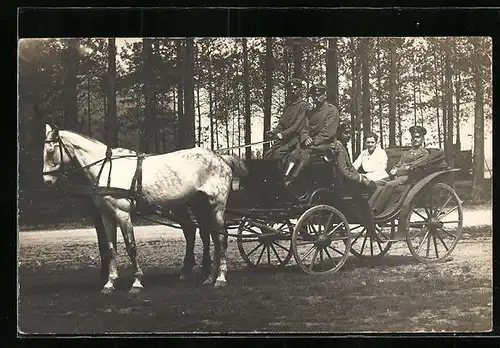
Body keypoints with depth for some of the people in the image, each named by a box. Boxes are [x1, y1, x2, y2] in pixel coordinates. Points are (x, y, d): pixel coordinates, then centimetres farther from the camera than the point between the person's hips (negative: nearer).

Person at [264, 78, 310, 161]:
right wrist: (274, 132, -1)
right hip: (286, 139, 8)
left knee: (278, 153, -27)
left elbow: (298, 125, -15)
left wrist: (283, 134, -23)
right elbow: (281, 124, 21)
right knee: (267, 154, -10)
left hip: (297, 138, -8)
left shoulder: (304, 106, -4)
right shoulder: (287, 106, 22)